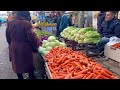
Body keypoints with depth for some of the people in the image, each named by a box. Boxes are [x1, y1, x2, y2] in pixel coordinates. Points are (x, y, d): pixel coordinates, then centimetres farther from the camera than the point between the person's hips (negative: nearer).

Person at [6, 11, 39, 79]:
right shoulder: (26, 23, -17)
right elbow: (31, 37, -20)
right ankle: (31, 76, 29)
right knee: (29, 64, 14)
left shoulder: (10, 23, 2)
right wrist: (36, 43, -2)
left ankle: (20, 77, 35)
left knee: (17, 64, 20)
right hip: (25, 48, -5)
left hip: (14, 48, 6)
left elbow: (8, 37, 11)